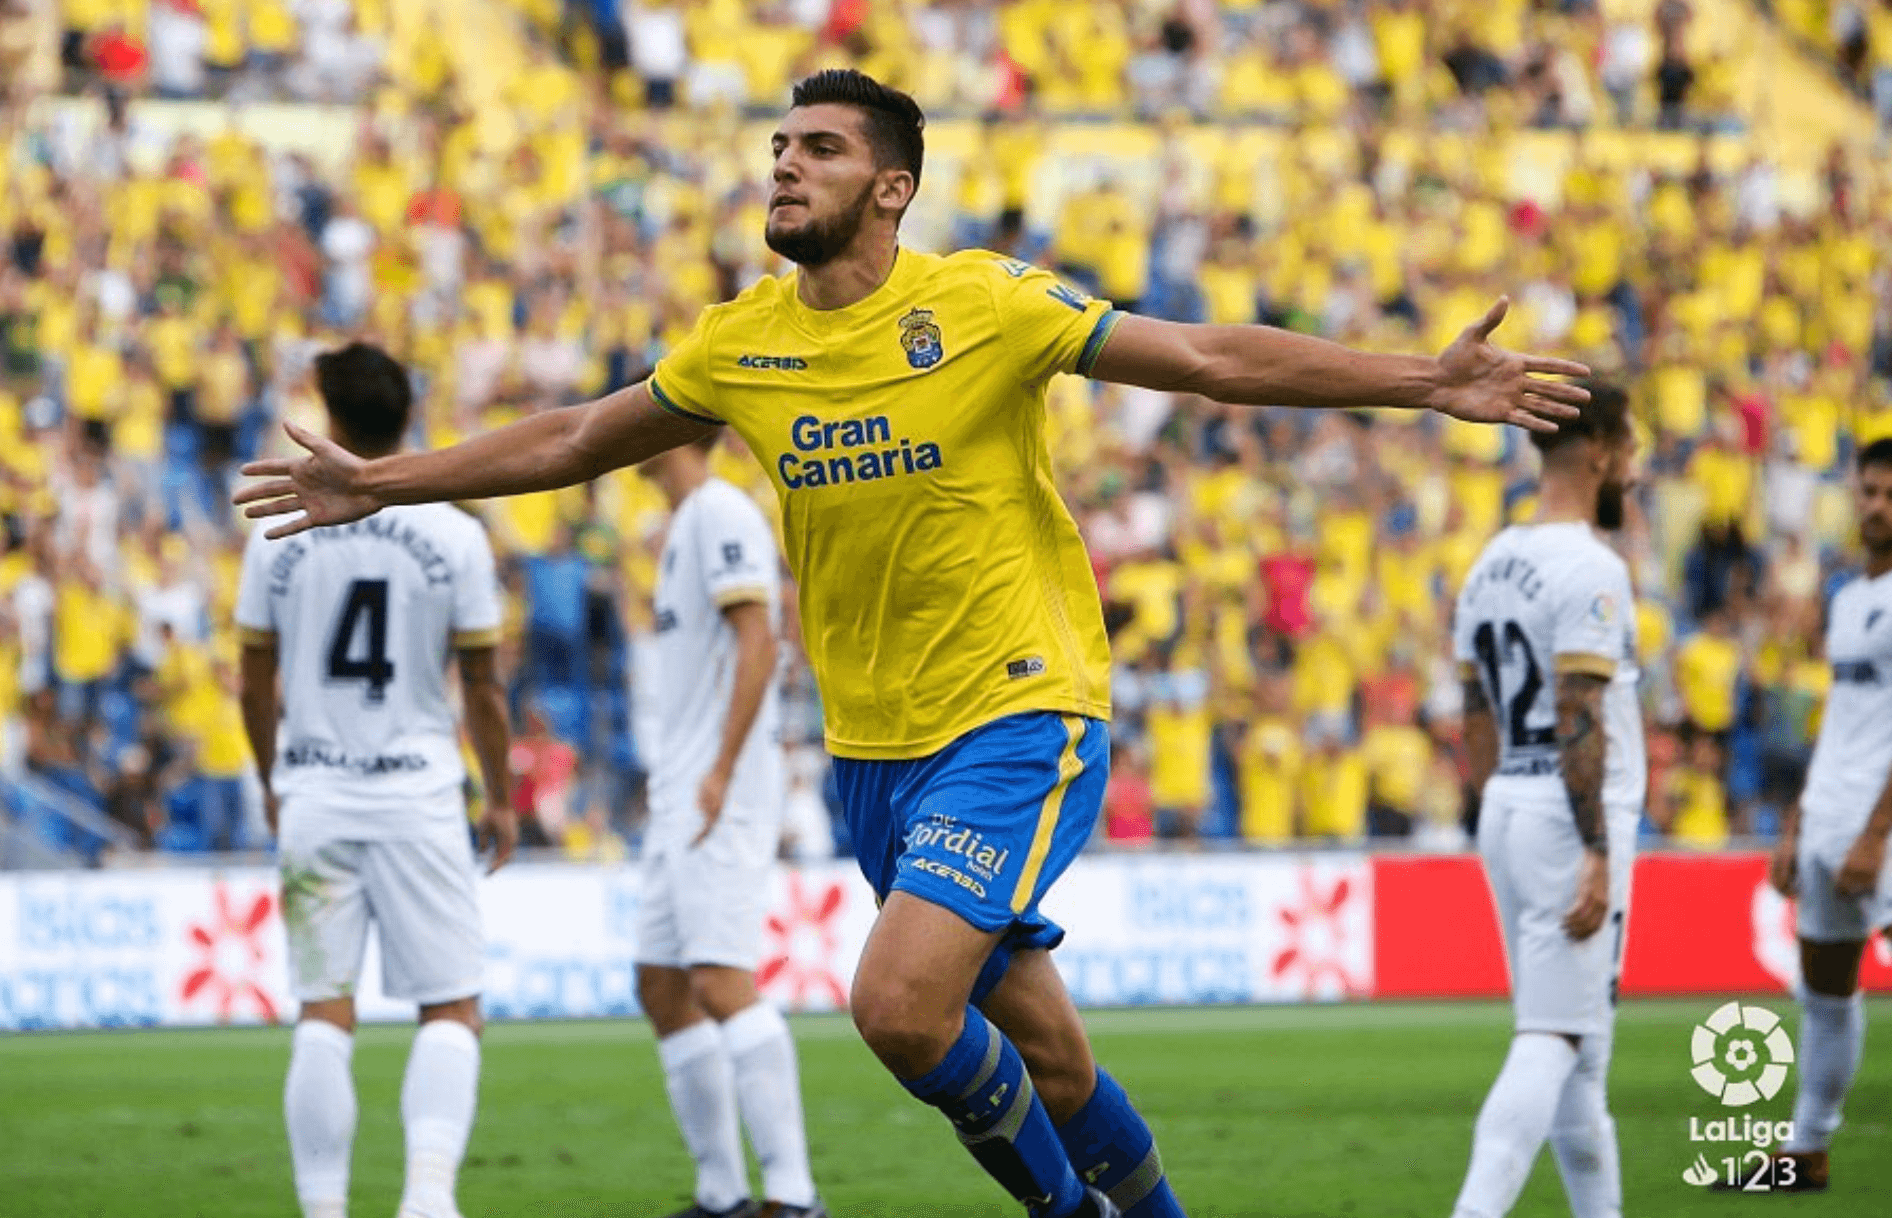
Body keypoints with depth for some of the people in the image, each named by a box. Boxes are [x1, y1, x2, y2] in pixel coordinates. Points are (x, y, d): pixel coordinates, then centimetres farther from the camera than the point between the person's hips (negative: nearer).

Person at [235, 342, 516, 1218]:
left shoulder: (279, 533, 0)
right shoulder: (454, 537, -4)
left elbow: (256, 685, 7)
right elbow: (481, 689, 1)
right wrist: (500, 800, 14)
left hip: (314, 796, 1)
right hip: (418, 797, -1)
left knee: (323, 1013, 5)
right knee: (451, 1009, 3)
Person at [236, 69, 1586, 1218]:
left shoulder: (982, 304, -10)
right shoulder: (739, 347, 4)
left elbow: (1212, 358, -10)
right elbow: (575, 441, 19)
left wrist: (1424, 382, -18)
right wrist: (381, 483, 21)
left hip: (1021, 715, -5)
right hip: (873, 743, 5)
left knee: (900, 1002, -21)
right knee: (1040, 1045, 9)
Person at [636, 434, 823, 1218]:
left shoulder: (721, 514, -9)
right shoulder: (684, 523, 20)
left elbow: (758, 641, -18)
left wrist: (720, 772, -23)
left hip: (723, 797, -11)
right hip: (679, 798, 11)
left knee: (721, 981, -18)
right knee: (662, 989, 10)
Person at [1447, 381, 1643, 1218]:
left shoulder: (1492, 566, 12)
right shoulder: (1590, 570, -14)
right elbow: (1579, 722, -20)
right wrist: (1597, 855, -21)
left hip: (1505, 812, 9)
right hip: (1574, 820, -9)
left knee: (1576, 1037, 14)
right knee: (1552, 1039, -10)